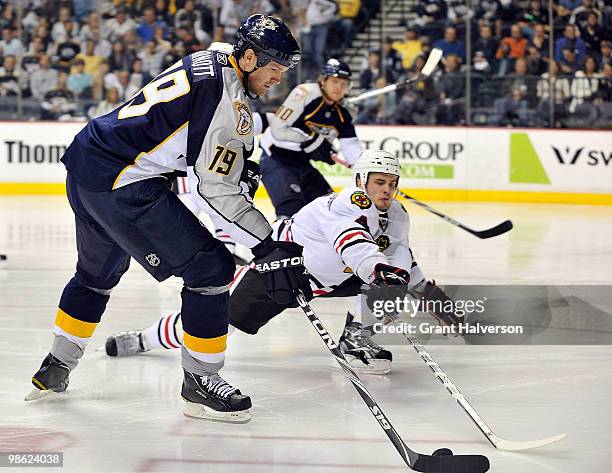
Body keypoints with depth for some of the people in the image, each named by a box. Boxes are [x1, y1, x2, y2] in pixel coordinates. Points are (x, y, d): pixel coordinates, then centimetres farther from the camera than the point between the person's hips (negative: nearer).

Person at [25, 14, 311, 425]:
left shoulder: (204, 64, 13)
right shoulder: (229, 98, -15)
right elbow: (216, 189, -19)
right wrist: (267, 247, -19)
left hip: (84, 165, 10)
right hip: (125, 186, -10)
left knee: (97, 274, 30)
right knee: (211, 268, -6)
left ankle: (55, 370, 43)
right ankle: (200, 381, 2)